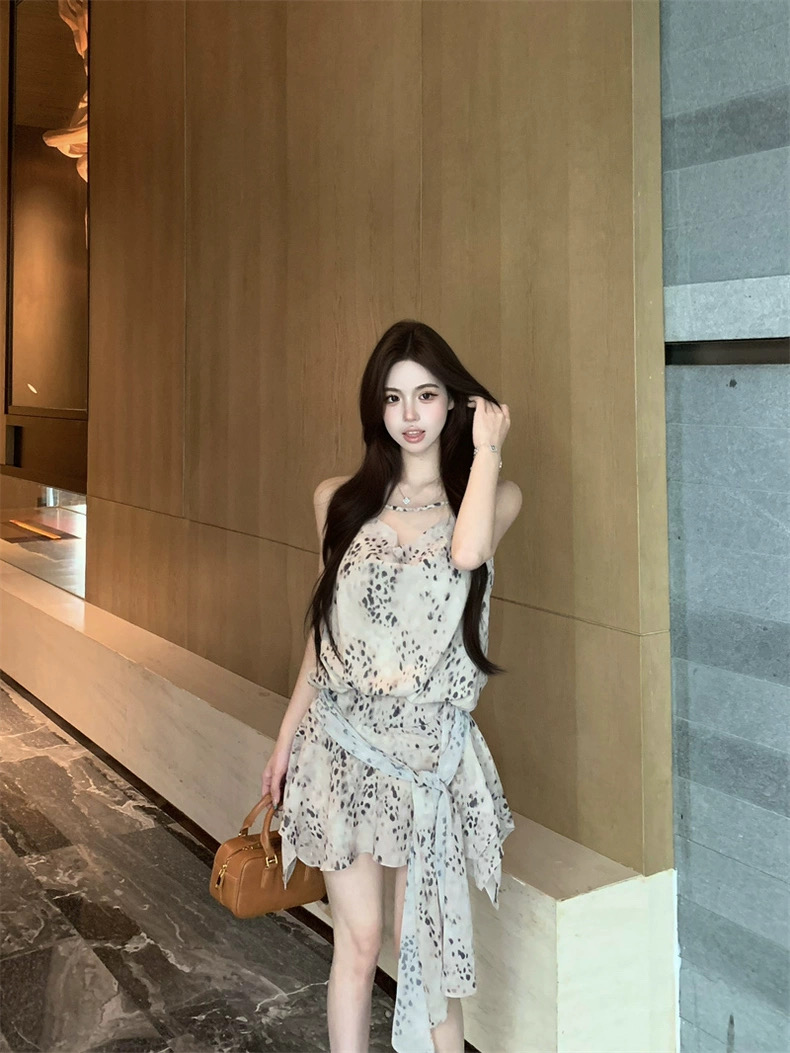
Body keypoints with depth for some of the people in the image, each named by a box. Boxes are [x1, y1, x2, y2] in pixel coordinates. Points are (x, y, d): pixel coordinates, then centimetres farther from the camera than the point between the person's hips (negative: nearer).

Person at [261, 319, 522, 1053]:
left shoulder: (496, 496, -1)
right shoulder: (339, 500, 4)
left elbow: (467, 551, -26)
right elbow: (325, 629, 10)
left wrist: (486, 446, -13)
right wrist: (286, 737, 12)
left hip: (433, 748, -1)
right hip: (344, 741, 1)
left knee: (426, 940, 7)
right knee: (358, 938, 7)